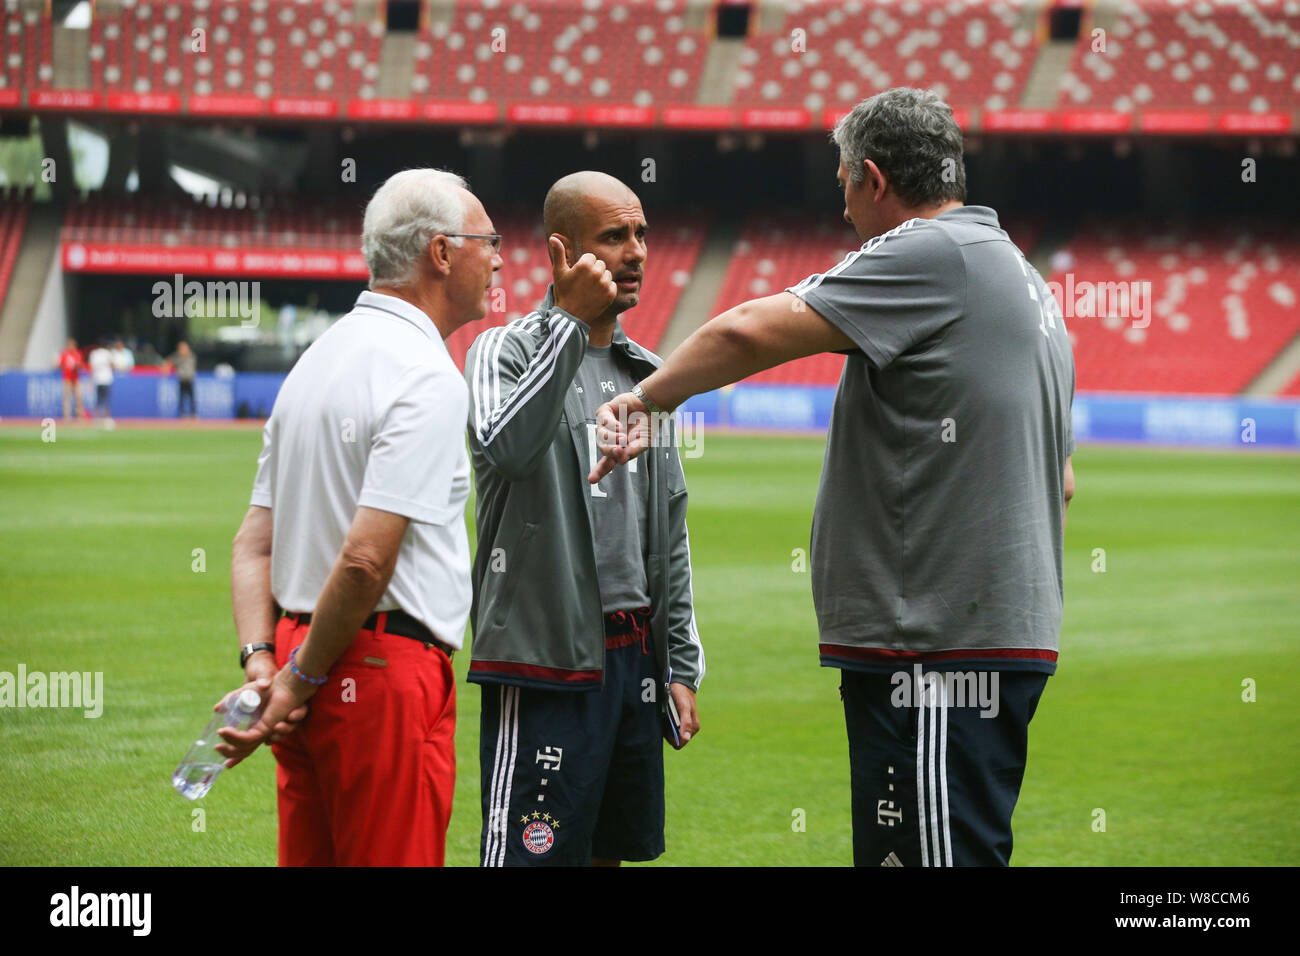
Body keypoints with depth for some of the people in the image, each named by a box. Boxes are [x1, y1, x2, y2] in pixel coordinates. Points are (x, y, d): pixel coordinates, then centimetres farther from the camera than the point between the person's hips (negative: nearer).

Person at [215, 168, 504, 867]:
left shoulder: (318, 358, 16)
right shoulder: (427, 377, -12)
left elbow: (253, 543, 13)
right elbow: (366, 558, -20)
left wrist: (260, 660, 3)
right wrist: (300, 680, -12)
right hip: (388, 668, -9)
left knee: (307, 857, 11)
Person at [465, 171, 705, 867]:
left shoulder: (646, 372, 15)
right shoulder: (506, 350, -6)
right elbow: (507, 449, -29)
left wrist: (681, 666, 15)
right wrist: (571, 320, -24)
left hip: (633, 653, 7)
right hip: (546, 656, -7)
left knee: (610, 850, 12)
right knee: (532, 852, -9)